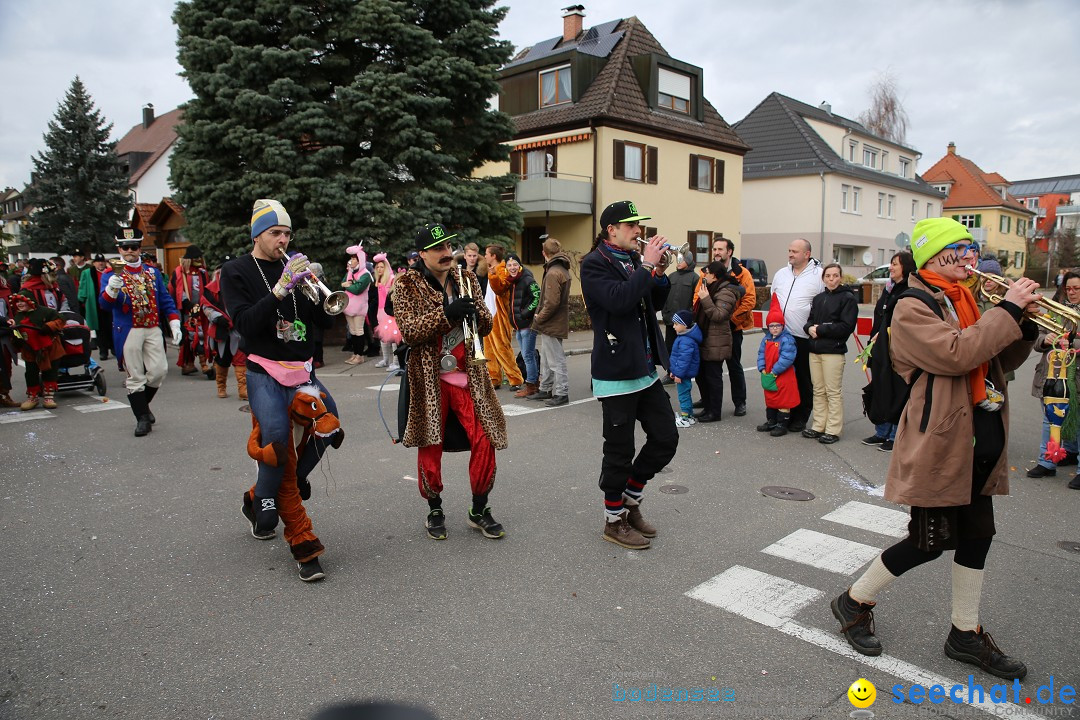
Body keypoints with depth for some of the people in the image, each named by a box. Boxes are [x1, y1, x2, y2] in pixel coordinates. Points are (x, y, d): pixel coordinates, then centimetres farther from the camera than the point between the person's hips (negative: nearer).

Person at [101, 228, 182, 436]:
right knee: (135, 376, -1)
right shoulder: (111, 274, 1)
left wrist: (175, 324, 1)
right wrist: (110, 289, -36)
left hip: (153, 330, 3)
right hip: (128, 333, -3)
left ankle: (142, 404, 25)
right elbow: (105, 303, -13)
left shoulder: (153, 272, 12)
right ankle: (142, 418, 9)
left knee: (159, 370, -1)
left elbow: (166, 300, 13)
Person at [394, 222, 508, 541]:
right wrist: (447, 313, -25)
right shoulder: (407, 284, -2)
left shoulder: (466, 279, 9)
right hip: (429, 379, -3)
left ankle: (479, 510, 17)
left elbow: (486, 326, 8)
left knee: (485, 442, -2)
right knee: (430, 446, 7)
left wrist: (474, 311, -15)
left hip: (468, 375, 3)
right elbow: (409, 331, -14)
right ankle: (434, 511, 27)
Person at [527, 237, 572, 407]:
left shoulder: (553, 273, -19)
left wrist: (539, 318, -11)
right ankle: (545, 389, 28)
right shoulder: (563, 270, 13)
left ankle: (561, 393, 5)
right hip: (554, 323, 10)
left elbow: (552, 303, -25)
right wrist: (540, 315, 11)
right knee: (546, 359, 18)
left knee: (556, 360, -2)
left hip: (552, 324, -10)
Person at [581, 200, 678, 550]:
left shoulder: (633, 259, 14)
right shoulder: (595, 264, -10)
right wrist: (647, 265, -20)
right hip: (616, 372, -8)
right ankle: (614, 521, 19)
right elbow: (618, 300, -27)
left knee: (666, 437, 11)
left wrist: (659, 274, 1)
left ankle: (630, 500, 29)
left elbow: (652, 304, 17)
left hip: (645, 369, 8)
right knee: (619, 450, 1)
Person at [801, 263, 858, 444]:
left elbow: (847, 327, -12)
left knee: (834, 392, -2)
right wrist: (810, 328, -6)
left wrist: (820, 329, -13)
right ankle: (819, 427, 19)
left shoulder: (848, 298, -4)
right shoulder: (818, 298, 15)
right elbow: (809, 320, 18)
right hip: (815, 350, 6)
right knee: (818, 391, 11)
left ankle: (833, 430, 4)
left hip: (834, 351, -6)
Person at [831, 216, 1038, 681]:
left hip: (980, 440, 8)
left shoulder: (966, 300, 14)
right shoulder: (913, 308, -11)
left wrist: (1024, 322, -2)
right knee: (931, 540, -3)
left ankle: (967, 634, 27)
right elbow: (956, 355, -26)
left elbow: (1003, 361, 15)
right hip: (940, 438, -8)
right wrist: (1007, 309, -19)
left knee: (977, 534, 12)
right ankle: (855, 602, 17)